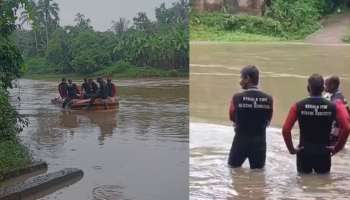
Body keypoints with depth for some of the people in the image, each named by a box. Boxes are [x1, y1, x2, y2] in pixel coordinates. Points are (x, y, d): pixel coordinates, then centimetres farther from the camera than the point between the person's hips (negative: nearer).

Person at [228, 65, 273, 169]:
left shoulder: (237, 98, -15)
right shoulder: (268, 99, -8)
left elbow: (232, 118, -1)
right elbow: (267, 121, 4)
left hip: (240, 141, -1)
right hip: (259, 142, 2)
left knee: (233, 169, 19)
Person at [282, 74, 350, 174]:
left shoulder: (298, 106, -7)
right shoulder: (334, 107, -5)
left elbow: (286, 130, -13)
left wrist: (291, 149, -2)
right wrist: (337, 147, -2)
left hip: (304, 152, 0)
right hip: (324, 153, 0)